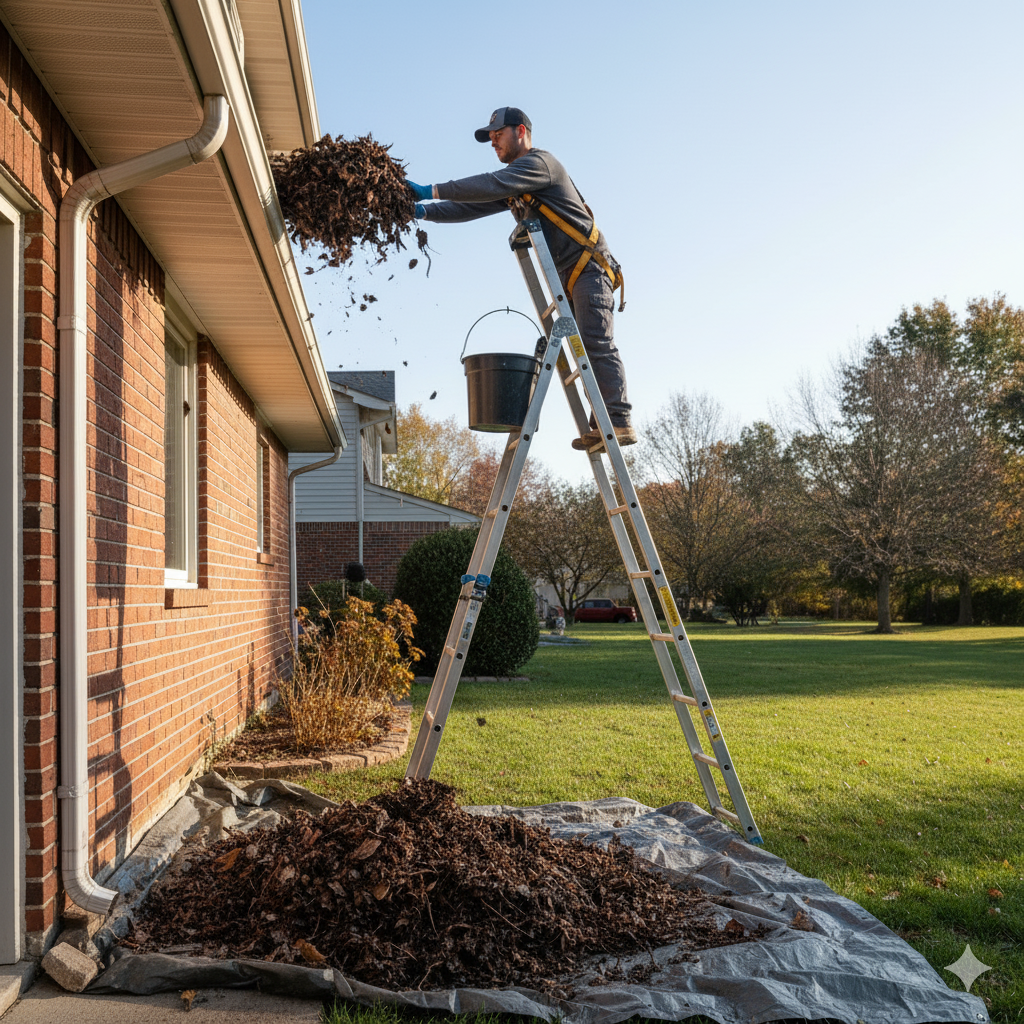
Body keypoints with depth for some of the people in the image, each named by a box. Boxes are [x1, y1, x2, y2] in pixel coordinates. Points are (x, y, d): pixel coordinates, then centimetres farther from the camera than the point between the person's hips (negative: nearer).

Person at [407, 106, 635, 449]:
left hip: (589, 266, -9)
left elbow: (493, 185, -20)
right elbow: (473, 206, 16)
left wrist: (433, 191, -21)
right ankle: (602, 423, -1)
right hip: (565, 277, 10)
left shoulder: (540, 162, -6)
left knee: (596, 342, -18)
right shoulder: (513, 187, 22)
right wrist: (425, 211, 1)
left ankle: (618, 420, -22)